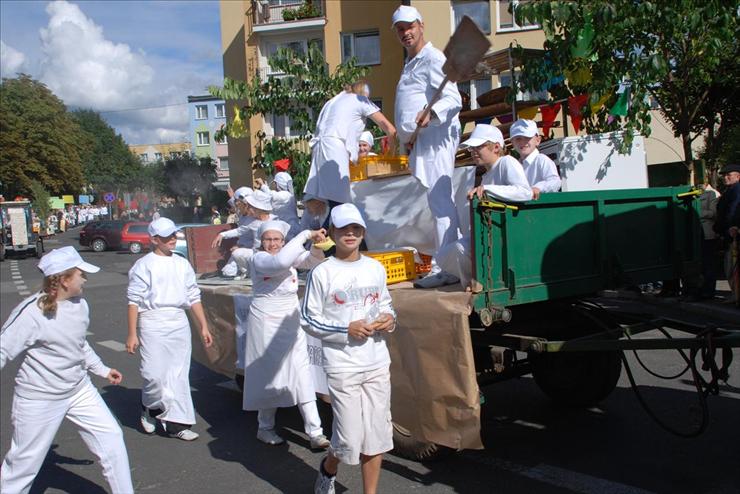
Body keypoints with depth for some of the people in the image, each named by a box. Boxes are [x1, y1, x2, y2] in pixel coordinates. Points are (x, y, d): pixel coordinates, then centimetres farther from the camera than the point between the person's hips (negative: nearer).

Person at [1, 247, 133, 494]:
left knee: (111, 437, 6)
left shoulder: (80, 305, -3)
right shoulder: (31, 312, -23)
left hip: (79, 390, 6)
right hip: (39, 399, -6)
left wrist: (101, 369, 18)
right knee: (24, 462, 10)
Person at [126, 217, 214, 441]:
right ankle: (149, 408, 24)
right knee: (155, 375, -7)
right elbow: (134, 301, -4)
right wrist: (132, 334, -9)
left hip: (179, 323, 5)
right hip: (153, 324, -5)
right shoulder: (144, 265, -3)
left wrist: (204, 326, 11)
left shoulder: (182, 264, 12)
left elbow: (193, 297, 15)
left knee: (179, 375, 6)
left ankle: (176, 423, 14)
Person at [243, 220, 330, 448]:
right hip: (266, 324, -5)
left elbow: (312, 261, -6)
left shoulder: (290, 254, 8)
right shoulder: (259, 258, -11)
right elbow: (280, 261, -32)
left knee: (302, 375, 1)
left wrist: (318, 246, -27)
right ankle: (265, 428, 25)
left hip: (291, 323, 5)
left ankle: (315, 432, 2)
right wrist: (306, 234, -28)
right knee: (268, 375, 6)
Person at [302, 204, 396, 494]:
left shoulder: (376, 268, 7)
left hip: (378, 363, 5)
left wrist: (390, 319, -2)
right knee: (350, 437, 0)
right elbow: (309, 320, -5)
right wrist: (346, 330, -15)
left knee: (377, 434, 7)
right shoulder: (322, 273, -7)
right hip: (342, 367, -4)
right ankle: (327, 471, 33)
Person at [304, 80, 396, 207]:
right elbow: (388, 126, 7)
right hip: (335, 148, -7)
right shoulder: (361, 101, 12)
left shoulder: (333, 100, 30)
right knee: (337, 199, -15)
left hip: (319, 144, 7)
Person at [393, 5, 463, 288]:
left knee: (440, 202, -13)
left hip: (435, 139, -10)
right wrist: (407, 137, 19)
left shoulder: (432, 59, -6)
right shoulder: (410, 64, 24)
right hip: (420, 141, 10)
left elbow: (454, 99, -18)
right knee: (441, 203, 13)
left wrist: (431, 113, -36)